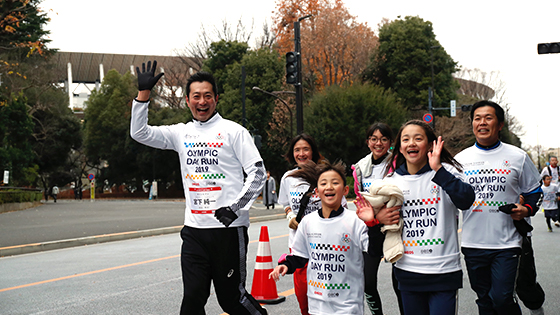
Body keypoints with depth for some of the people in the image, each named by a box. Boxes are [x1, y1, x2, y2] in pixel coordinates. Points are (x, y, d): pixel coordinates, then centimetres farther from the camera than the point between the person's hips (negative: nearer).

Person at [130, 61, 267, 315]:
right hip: (194, 229, 4)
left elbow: (258, 172, -5)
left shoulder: (233, 131, -1)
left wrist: (236, 206, -15)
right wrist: (143, 93, -2)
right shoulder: (181, 133, 11)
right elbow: (139, 133, 7)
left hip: (229, 227, -4)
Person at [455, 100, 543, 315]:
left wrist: (527, 209, -8)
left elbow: (534, 191, 11)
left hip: (506, 243, -2)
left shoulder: (517, 157, 2)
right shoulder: (460, 159, 6)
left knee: (501, 298, -12)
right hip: (473, 243, 3)